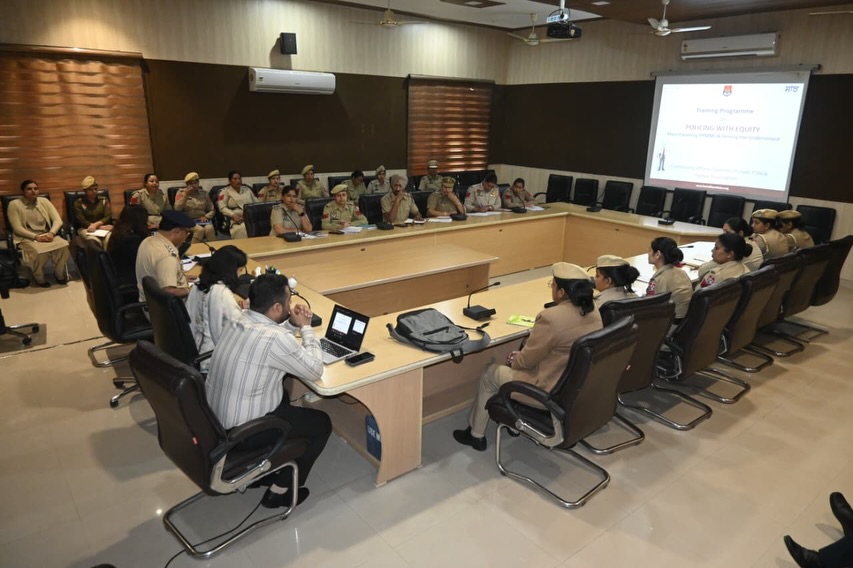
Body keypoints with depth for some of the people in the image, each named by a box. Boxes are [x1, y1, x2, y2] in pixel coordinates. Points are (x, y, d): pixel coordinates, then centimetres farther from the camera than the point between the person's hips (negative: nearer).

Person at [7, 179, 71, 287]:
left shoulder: (44, 201, 6)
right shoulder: (14, 204, -4)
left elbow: (58, 220, -1)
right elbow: (17, 228, -9)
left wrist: (51, 233, -19)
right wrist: (35, 236, -22)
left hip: (46, 235, 4)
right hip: (26, 238, -3)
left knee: (64, 246, -28)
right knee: (40, 252, -36)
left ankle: (59, 274, -4)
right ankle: (39, 278, -7)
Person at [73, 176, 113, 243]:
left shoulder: (104, 200, 15)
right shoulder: (78, 203, 7)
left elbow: (108, 217, 5)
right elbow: (82, 222, -2)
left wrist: (96, 224, -15)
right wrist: (101, 227, -13)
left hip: (103, 227, 2)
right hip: (86, 229, -1)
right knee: (94, 241, -38)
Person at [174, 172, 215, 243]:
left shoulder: (204, 193, 11)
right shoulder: (181, 192, 6)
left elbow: (212, 210, 13)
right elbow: (177, 209, -9)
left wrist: (206, 217, -7)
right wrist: (186, 195, -13)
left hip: (202, 220, 2)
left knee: (209, 228, -32)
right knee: (200, 230, -34)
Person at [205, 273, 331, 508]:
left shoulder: (239, 322, -1)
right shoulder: (275, 339, -27)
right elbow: (315, 371, -14)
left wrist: (293, 324, 2)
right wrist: (306, 327, -5)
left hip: (216, 419, 8)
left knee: (283, 397, 31)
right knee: (322, 423, 8)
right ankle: (281, 490, 16)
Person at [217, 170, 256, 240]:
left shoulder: (247, 189, 23)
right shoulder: (225, 191, 10)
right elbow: (222, 207, -1)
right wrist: (233, 215, -16)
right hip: (236, 219, -4)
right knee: (242, 229, -37)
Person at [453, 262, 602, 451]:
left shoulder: (551, 317, -29)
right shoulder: (593, 310, -2)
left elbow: (526, 360, -17)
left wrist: (514, 359, 6)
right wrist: (519, 356, 13)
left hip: (552, 392, -8)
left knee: (489, 373, 14)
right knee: (514, 363, 27)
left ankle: (476, 435, 31)